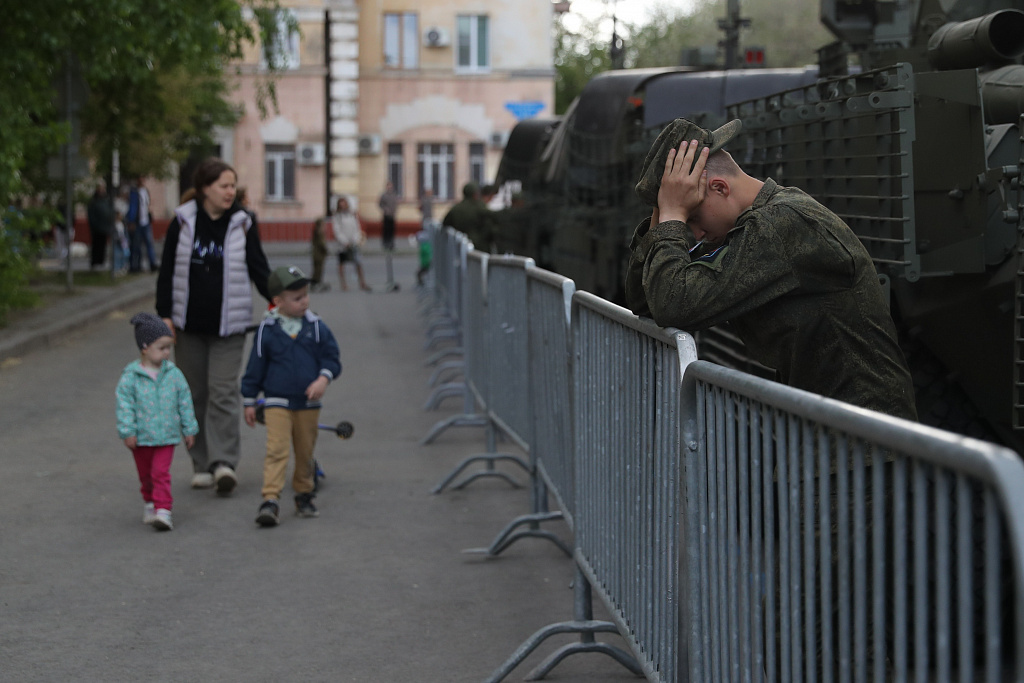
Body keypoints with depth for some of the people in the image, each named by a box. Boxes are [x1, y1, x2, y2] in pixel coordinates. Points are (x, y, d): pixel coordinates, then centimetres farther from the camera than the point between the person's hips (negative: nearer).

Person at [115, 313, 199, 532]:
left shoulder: (174, 374, -2)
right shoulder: (130, 377, -10)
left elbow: (185, 402, 5)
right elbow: (124, 404, -10)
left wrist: (189, 429, 7)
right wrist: (127, 431, -15)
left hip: (166, 435, 0)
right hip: (141, 436, 0)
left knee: (161, 473, -11)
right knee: (145, 474, 16)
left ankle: (163, 511, -14)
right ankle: (149, 502, 38)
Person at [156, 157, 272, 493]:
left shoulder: (242, 224, 2)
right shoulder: (183, 222, 2)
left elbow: (259, 270, 4)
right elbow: (167, 271, 5)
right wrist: (165, 314, 0)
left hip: (228, 325, -1)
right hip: (189, 323, 2)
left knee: (223, 392, -10)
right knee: (195, 393, 5)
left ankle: (224, 462, -15)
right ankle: (202, 465, 12)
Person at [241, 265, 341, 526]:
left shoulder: (316, 327, 1)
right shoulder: (267, 330, -5)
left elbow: (331, 358, 6)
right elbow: (255, 368, 2)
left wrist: (324, 378, -14)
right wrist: (249, 402, 5)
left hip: (308, 404, 3)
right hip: (277, 403, -3)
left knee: (305, 452, 13)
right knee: (276, 451, -14)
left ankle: (304, 495, 30)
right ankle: (270, 500, -18)